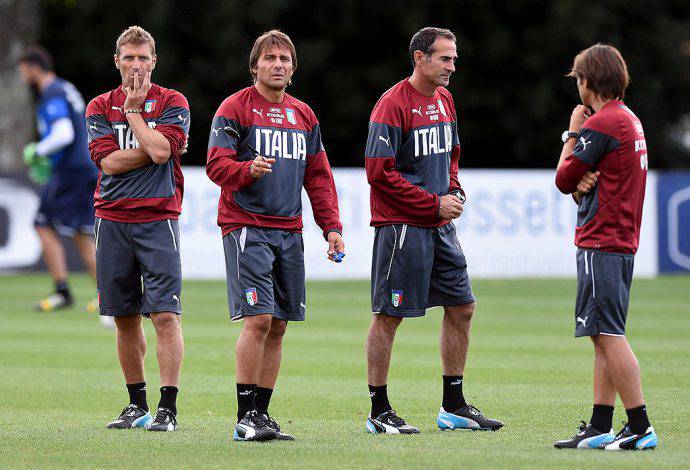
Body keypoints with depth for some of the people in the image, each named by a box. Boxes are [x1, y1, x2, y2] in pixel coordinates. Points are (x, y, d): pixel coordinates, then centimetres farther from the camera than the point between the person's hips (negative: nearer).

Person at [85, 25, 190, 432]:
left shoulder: (173, 103, 3)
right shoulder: (100, 107, 10)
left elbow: (161, 150, -14)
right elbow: (109, 161, -3)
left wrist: (133, 110, -5)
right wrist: (153, 149, -8)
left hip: (158, 219, -3)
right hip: (113, 220, 3)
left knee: (165, 314, -11)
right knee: (125, 318, 8)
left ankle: (168, 409, -12)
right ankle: (137, 405, 18)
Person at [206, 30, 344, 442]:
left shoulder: (304, 116, 15)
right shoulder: (235, 108, -2)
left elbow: (319, 177, 18)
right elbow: (216, 164, -9)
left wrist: (332, 227, 9)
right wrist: (248, 169, -30)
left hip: (289, 231, 6)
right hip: (246, 226, -6)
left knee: (278, 326, 5)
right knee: (258, 319, -14)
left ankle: (262, 413, 12)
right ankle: (246, 416, -9)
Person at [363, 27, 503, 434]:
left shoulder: (444, 99, 12)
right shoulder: (393, 104, -14)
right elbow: (379, 172, -18)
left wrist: (454, 191, 6)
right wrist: (434, 204, -15)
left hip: (440, 227, 9)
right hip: (402, 227, -9)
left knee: (462, 308, 10)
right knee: (389, 316, -2)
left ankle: (454, 407, 19)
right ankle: (379, 411, 4)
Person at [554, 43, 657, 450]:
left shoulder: (600, 124, -15)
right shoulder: (630, 120, 16)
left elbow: (563, 179, -8)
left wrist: (572, 134, 5)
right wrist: (582, 184, -7)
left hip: (601, 244, -10)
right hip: (623, 242, 10)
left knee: (608, 334, -11)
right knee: (605, 336, 11)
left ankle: (640, 428, -15)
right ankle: (600, 428, 12)